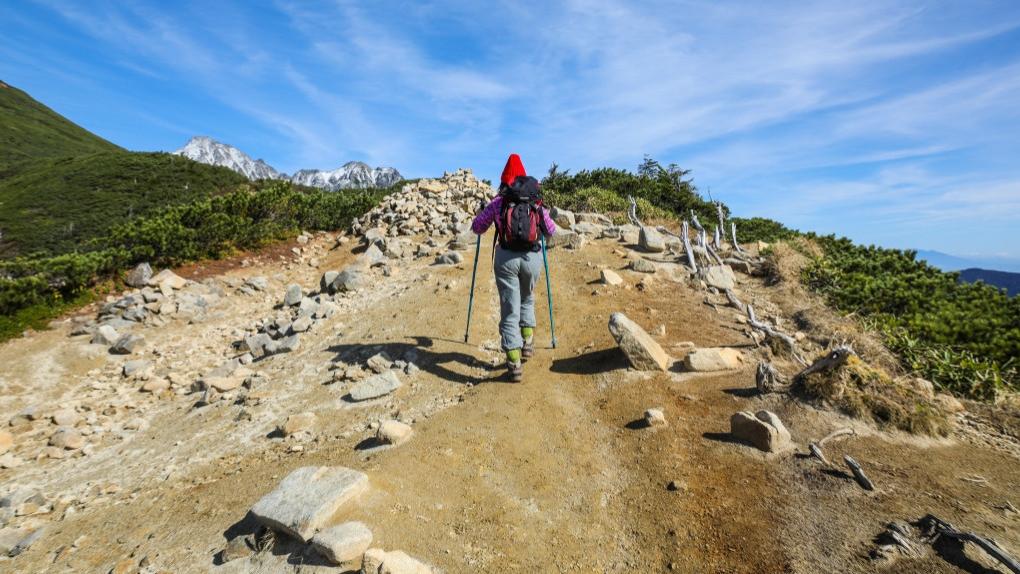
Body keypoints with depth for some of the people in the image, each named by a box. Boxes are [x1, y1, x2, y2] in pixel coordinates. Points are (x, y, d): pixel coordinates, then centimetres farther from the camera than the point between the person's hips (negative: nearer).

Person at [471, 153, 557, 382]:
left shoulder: (498, 202, 7)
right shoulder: (537, 204, 12)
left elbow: (477, 227, 13)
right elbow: (551, 231, 20)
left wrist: (489, 221, 35)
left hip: (506, 257, -2)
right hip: (532, 257, 2)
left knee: (510, 310, 3)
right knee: (527, 300, 28)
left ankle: (515, 364, 0)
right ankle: (528, 342, 18)